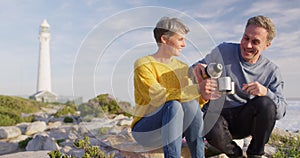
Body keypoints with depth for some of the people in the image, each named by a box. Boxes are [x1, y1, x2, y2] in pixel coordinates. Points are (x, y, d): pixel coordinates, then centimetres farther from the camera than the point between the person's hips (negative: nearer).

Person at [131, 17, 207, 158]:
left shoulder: (182, 67, 9)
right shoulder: (143, 64, -12)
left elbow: (191, 97, 3)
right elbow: (159, 97, -26)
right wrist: (197, 89, -31)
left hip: (171, 128, 6)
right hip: (145, 130, -5)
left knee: (191, 104, -23)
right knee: (174, 105, -32)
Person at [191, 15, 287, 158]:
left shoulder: (271, 71, -1)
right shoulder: (223, 51, -4)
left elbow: (280, 112, -5)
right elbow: (197, 69, 3)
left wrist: (266, 92, -27)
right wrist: (197, 68, -23)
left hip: (245, 119, 2)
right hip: (217, 115, -1)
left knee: (265, 103, -30)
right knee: (212, 131, -37)